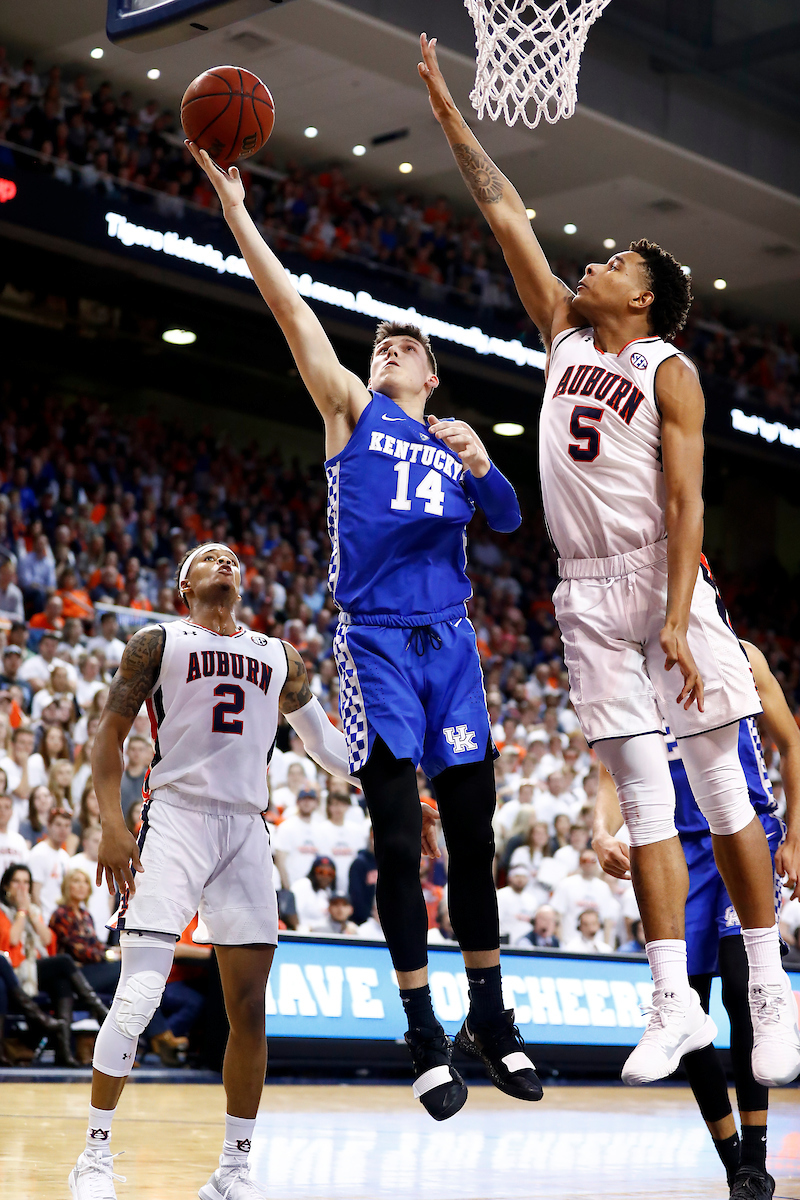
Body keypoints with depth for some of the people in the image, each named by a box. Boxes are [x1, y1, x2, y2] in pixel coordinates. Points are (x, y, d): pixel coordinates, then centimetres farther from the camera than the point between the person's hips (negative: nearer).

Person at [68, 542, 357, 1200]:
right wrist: (112, 825, -10)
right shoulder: (157, 642, 7)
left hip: (247, 830, 4)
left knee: (250, 1006, 3)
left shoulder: (280, 657, 18)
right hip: (176, 819, -4)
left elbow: (323, 736, 31)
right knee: (139, 995, -14)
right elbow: (111, 733, 2)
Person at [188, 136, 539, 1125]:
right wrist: (233, 207, -8)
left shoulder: (453, 443, 20)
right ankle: (425, 1035, 1)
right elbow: (291, 310, 0)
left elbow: (507, 521, 7)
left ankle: (491, 1018, 15)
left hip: (449, 641, 3)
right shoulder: (350, 410, 9)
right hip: (376, 641, -3)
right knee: (398, 839, -5)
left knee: (471, 832, 5)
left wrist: (481, 465, -13)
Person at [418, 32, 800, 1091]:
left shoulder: (668, 370, -2)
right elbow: (508, 219, 16)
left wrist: (677, 621, -20)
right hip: (586, 595, 5)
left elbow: (686, 501, -11)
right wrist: (450, 116, 16)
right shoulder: (565, 336, 14)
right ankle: (676, 1004, 0)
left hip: (663, 583, -5)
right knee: (644, 802, 1)